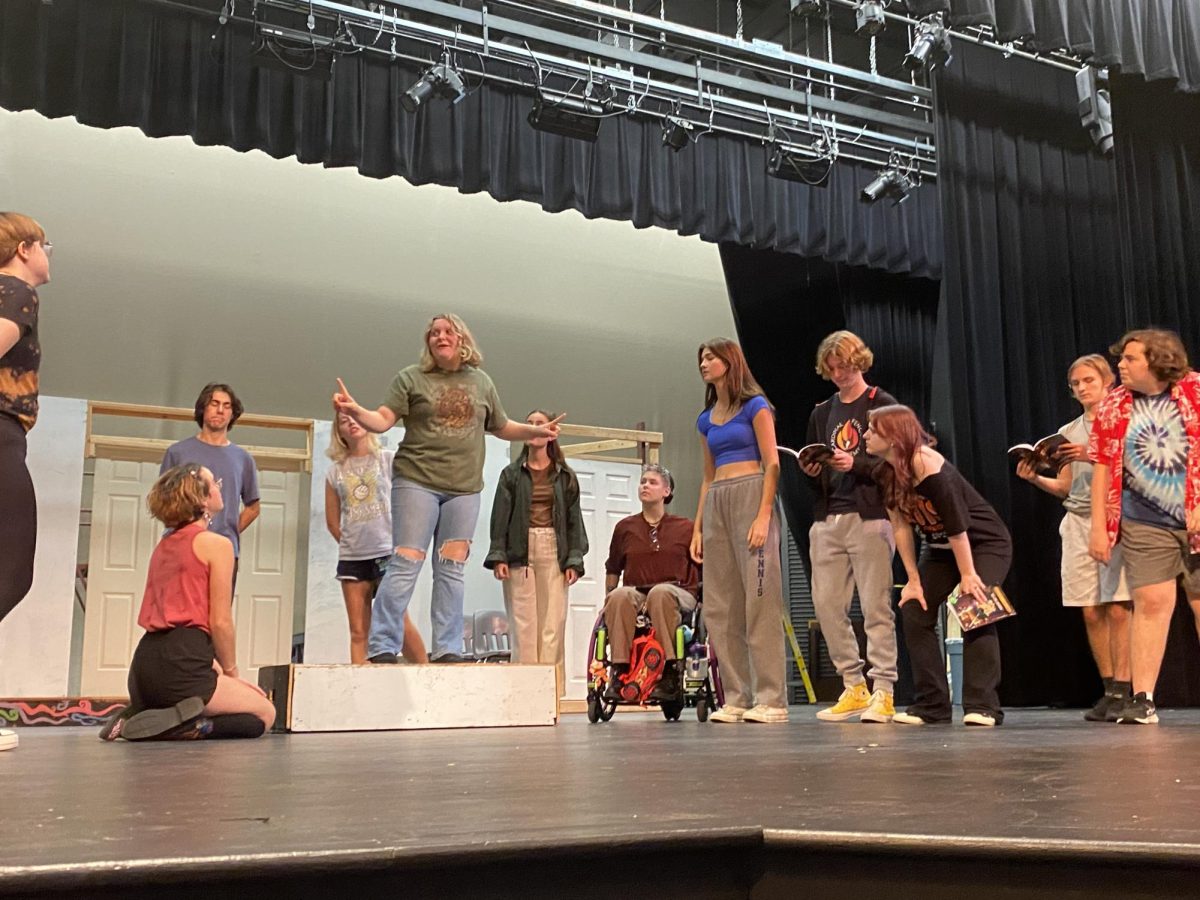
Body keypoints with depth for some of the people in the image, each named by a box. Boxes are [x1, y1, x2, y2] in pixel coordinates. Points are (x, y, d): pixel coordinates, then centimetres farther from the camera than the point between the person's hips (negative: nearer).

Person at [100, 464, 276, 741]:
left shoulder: (164, 545, 21)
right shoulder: (217, 544, -4)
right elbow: (220, 622, -7)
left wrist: (215, 665, 22)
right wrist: (231, 671, 8)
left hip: (145, 663, 8)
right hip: (179, 664, -8)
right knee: (264, 714, 10)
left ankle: (136, 717, 5)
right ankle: (186, 726, -14)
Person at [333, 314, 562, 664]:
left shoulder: (481, 382, 15)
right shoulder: (410, 378, 4)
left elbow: (501, 427, 26)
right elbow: (383, 420, -4)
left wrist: (537, 431, 16)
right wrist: (355, 411, -22)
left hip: (464, 488, 3)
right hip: (417, 481, -3)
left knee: (452, 568, 4)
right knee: (406, 563, -8)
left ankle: (447, 649, 9)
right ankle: (381, 647, -4)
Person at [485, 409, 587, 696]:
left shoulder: (565, 476, 12)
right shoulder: (512, 474, 10)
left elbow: (574, 519, 10)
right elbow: (500, 517, 5)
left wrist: (574, 560, 1)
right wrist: (498, 557, -5)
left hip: (553, 551, 1)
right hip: (519, 551, 0)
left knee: (552, 624, -5)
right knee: (523, 623, -4)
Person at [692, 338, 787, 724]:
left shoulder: (755, 406, 1)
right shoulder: (706, 419, 19)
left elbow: (772, 464, -6)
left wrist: (764, 516, -17)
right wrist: (697, 528, 14)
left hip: (751, 496, -7)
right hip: (716, 505, 7)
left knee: (760, 600, -9)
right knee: (719, 606, 3)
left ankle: (771, 700, -6)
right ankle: (737, 699, 8)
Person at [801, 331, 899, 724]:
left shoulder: (882, 405, 3)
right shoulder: (821, 413, 19)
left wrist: (856, 464, -19)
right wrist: (810, 470, 0)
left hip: (869, 516, -6)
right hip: (827, 518, 6)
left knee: (875, 606, -6)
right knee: (826, 604, 2)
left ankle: (883, 693, 0)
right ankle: (854, 688, 12)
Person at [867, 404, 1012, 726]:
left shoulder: (926, 464, -29)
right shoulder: (887, 472, -7)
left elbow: (956, 524, -27)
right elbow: (901, 526, -6)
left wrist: (968, 575, -22)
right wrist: (914, 580, -8)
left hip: (985, 543, -8)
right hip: (940, 547, 8)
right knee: (914, 610, -2)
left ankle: (983, 706, -14)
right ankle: (931, 705, 3)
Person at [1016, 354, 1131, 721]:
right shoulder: (1069, 431, 18)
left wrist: (1094, 456, -19)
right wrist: (1036, 478, -1)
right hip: (1077, 522, 5)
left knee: (1117, 608, -11)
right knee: (1091, 612, 0)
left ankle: (1123, 691, -9)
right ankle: (1110, 690, 6)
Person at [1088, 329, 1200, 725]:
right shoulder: (1113, 406, 6)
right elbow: (1103, 468, 5)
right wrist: (1098, 528, 2)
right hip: (1145, 525, 1)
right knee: (1151, 602, -5)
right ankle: (1142, 699, -3)